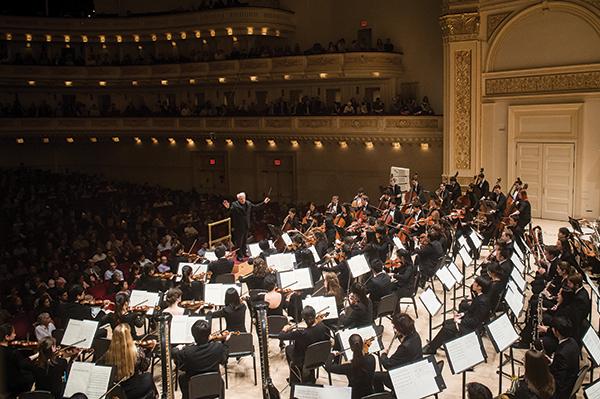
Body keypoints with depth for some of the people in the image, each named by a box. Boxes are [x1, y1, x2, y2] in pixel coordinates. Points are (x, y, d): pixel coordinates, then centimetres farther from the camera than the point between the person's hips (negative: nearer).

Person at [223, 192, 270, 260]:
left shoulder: (248, 203, 2)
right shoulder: (235, 204, -17)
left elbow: (255, 206, 16)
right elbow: (231, 209, -32)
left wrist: (264, 202, 17)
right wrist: (228, 207, -55)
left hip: (246, 226, 7)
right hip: (238, 227, -6)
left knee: (244, 241, 22)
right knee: (239, 242, 3)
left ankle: (244, 253, 38)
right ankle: (239, 256, 15)